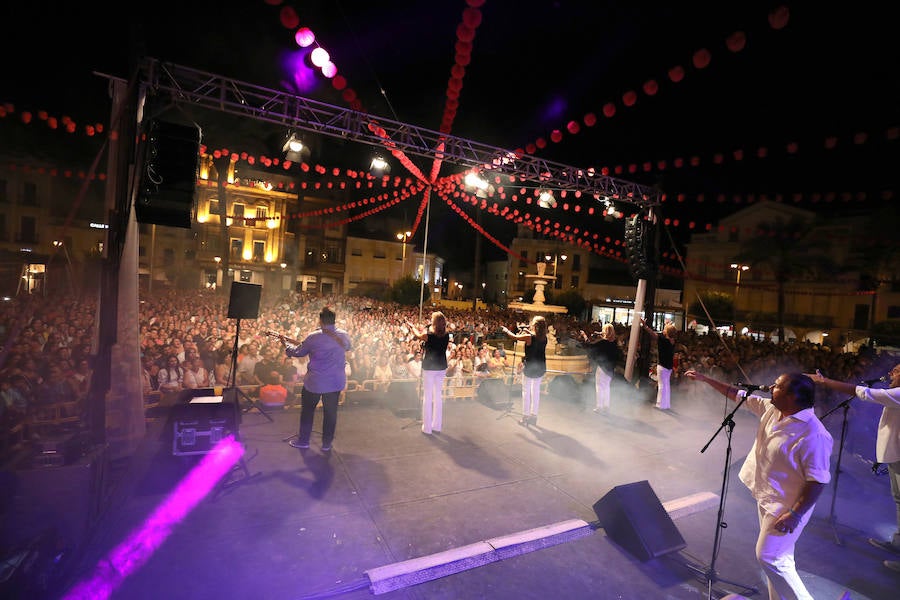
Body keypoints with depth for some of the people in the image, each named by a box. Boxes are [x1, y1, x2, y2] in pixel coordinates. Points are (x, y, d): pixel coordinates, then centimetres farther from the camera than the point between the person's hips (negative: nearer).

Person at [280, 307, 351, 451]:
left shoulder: (313, 337, -15)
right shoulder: (343, 335, -7)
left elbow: (297, 352, 0)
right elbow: (349, 347, 16)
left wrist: (285, 343, 18)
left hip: (314, 381, -2)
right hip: (335, 381, 3)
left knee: (307, 410, 17)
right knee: (330, 412, 13)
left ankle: (303, 440, 29)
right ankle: (327, 443, 23)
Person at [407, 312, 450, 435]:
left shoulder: (429, 335, -16)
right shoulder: (446, 336, -4)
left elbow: (418, 335, 4)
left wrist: (412, 326, 25)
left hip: (429, 368, -5)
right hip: (441, 368, 5)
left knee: (427, 397, 4)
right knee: (438, 396, 14)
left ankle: (427, 427, 10)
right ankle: (437, 426, 23)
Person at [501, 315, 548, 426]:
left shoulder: (529, 337, -19)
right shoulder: (544, 338, -5)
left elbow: (514, 337, -7)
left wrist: (506, 330, 10)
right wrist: (526, 331, 20)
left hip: (529, 368, -5)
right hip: (540, 369, 5)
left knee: (526, 392, 6)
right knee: (536, 391, 15)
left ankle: (525, 417, 10)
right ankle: (533, 416, 23)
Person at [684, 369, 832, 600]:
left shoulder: (813, 435, -28)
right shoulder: (772, 409, -4)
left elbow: (818, 481, -25)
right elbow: (739, 395, 9)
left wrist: (795, 514, -24)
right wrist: (705, 379, 11)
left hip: (785, 507, -8)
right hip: (767, 498, 9)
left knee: (768, 557, -3)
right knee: (777, 558, 21)